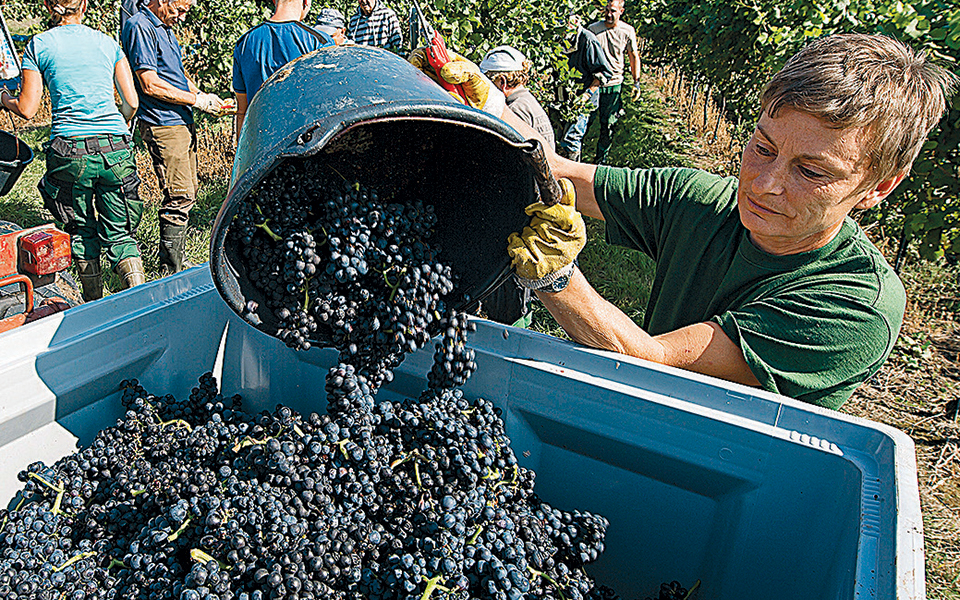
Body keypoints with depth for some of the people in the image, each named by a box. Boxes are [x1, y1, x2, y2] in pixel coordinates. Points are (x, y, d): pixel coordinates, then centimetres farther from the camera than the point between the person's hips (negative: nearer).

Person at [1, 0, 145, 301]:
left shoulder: (38, 45, 4)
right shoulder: (108, 43, 10)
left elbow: (26, 109, 3)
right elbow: (131, 102, 8)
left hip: (70, 150, -1)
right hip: (116, 148, 1)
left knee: (82, 230, 14)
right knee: (119, 233, 5)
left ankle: (95, 308, 21)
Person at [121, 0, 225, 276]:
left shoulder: (165, 27, 18)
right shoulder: (139, 27, -13)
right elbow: (150, 85, -19)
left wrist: (200, 94, 9)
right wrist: (197, 100, -14)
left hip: (182, 122, 10)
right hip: (162, 126, -10)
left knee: (187, 192, 14)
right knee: (180, 197, -10)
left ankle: (178, 260, 25)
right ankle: (170, 273, -2)